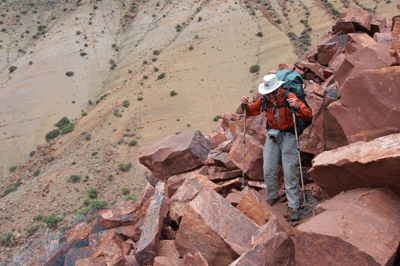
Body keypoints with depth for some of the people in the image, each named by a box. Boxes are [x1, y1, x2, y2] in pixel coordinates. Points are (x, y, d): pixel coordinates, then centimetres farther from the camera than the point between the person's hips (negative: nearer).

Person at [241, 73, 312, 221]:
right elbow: (251, 111, 14)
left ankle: (293, 207, 7)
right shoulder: (264, 101, -2)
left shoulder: (289, 97, -16)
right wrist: (245, 105, -9)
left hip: (288, 136, -4)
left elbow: (308, 116, -21)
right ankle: (273, 196, 31)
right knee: (268, 171, 6)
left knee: (290, 173, -4)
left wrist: (297, 106, -40)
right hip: (272, 136, 4)